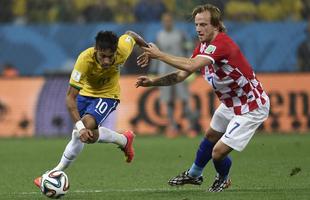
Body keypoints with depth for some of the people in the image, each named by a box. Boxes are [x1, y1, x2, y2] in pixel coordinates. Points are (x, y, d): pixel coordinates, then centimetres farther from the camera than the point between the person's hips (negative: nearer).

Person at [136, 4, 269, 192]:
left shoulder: (222, 43, -31)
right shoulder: (203, 47, 0)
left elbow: (190, 65, -43)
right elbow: (181, 75, 4)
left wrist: (159, 54, -35)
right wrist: (152, 81, -9)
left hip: (251, 107, -10)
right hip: (231, 104, 10)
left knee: (218, 152, -10)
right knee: (211, 136, 27)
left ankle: (223, 179, 23)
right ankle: (194, 174, 52)